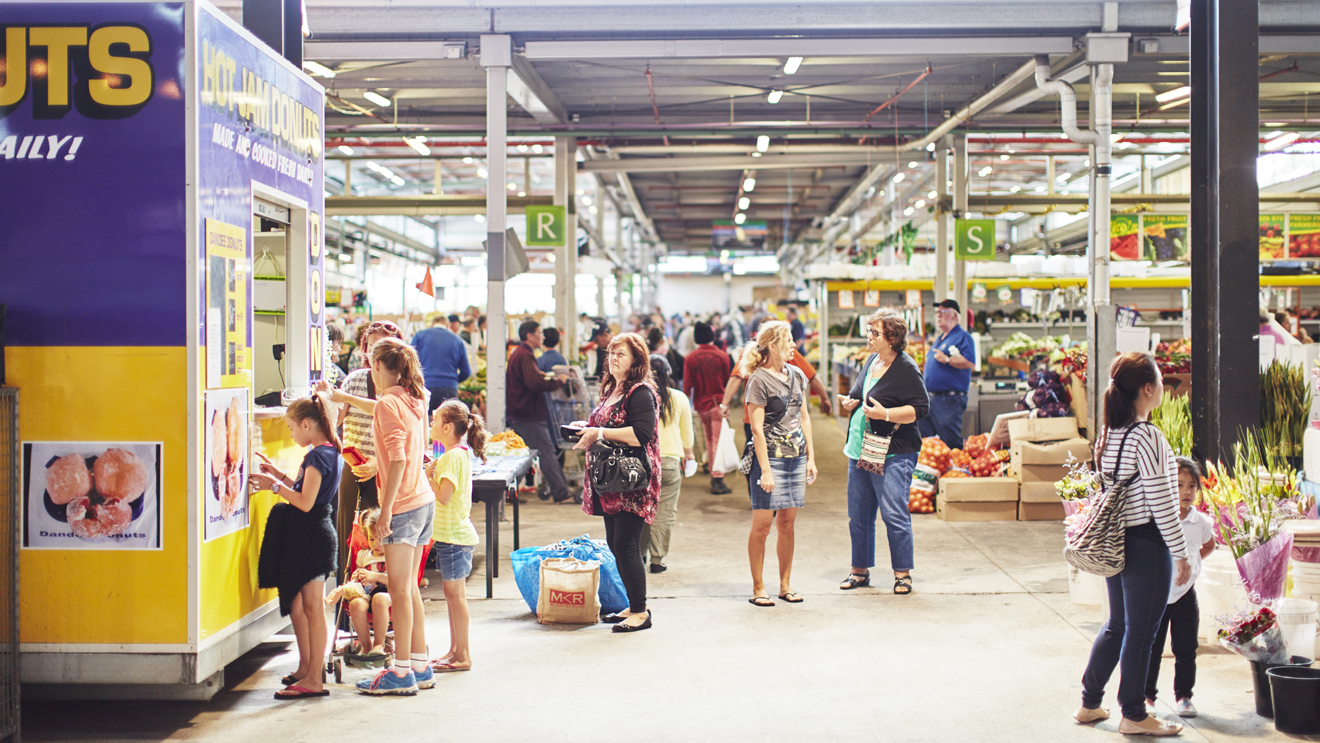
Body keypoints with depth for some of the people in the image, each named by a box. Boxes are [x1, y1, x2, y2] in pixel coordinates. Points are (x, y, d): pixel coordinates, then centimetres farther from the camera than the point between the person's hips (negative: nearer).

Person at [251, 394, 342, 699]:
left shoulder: (318, 456, -17)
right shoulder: (327, 452, 14)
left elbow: (305, 502, -22)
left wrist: (274, 485, -13)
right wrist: (279, 475, 17)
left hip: (312, 536, -10)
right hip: (306, 536, 10)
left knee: (312, 607, -6)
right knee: (295, 603, 18)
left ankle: (314, 680, -2)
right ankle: (306, 667, 29)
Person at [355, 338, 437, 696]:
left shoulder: (388, 403, -14)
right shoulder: (413, 400, 12)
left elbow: (398, 459, -21)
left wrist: (385, 511, -19)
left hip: (403, 505, -9)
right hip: (424, 501, 9)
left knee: (400, 590, -3)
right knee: (410, 587, 14)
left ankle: (402, 673, 1)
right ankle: (420, 666, 19)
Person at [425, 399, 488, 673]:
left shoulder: (452, 457, -17)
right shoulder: (462, 453, 13)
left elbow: (444, 496, -24)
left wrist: (428, 476, -13)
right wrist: (432, 473, 6)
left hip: (453, 535, -10)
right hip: (454, 534, 10)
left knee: (455, 593, -4)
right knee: (453, 594, 15)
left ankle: (463, 656, 1)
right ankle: (455, 650, 23)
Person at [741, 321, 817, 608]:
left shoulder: (797, 375, 12)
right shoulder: (759, 379, -9)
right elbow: (756, 428, -11)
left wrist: (811, 458, 14)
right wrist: (765, 470, -15)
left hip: (797, 458, 6)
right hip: (770, 457, -6)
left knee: (787, 523, 10)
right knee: (762, 524, -2)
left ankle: (785, 585, 18)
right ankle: (758, 588, 7)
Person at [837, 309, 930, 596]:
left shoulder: (906, 369, -10)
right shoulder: (871, 362, 13)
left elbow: (921, 408, -15)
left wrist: (885, 414, -23)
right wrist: (850, 403, 6)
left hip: (892, 455, -8)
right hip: (859, 451, 8)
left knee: (894, 514, -6)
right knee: (858, 515, 11)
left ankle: (902, 573, 6)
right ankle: (860, 570, 22)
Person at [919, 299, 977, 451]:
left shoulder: (963, 337, -6)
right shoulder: (939, 339, 22)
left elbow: (970, 363, -19)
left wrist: (947, 359, -20)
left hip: (949, 399, -9)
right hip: (930, 397, 9)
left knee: (951, 441, -9)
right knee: (923, 439, 9)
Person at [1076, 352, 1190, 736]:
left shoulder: (1106, 434, 6)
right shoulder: (1147, 437, -19)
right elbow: (1160, 501, -18)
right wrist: (1181, 552, -10)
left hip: (1113, 542, 8)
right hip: (1146, 545, -8)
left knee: (1117, 626, 20)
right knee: (1141, 632, 4)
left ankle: (1089, 704, 27)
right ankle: (1134, 716, 15)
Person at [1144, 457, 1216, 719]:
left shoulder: (1200, 522, -3)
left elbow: (1209, 545, 20)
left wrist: (1193, 561, 9)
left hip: (1185, 594, 2)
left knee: (1186, 650, 6)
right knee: (1151, 649, 5)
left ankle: (1183, 696, 19)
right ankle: (1147, 696, 17)